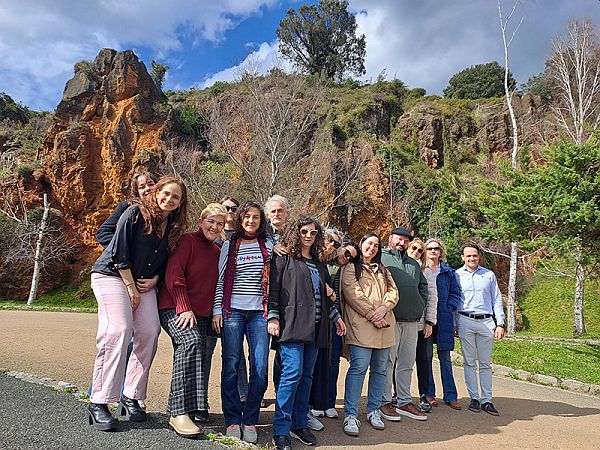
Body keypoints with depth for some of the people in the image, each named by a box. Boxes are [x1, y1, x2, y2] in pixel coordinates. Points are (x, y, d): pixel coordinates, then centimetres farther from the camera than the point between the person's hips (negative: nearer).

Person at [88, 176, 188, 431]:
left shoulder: (175, 226, 6)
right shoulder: (136, 213, -9)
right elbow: (120, 252, -13)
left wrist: (154, 279, -4)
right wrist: (131, 288, -12)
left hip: (144, 283, 6)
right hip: (112, 275, -5)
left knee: (150, 332, -9)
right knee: (119, 330, -20)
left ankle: (131, 398, 4)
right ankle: (98, 403, -10)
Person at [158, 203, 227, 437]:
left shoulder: (217, 251, 16)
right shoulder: (187, 240, -4)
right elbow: (174, 276, -11)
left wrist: (216, 313, 10)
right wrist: (185, 309, -15)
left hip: (202, 314, 7)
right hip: (174, 308, -7)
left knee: (197, 356, -2)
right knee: (191, 340, -28)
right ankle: (178, 413, -25)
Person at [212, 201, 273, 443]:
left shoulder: (268, 245, 10)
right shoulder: (229, 246, 8)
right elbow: (220, 280, 7)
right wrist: (217, 310, 1)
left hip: (259, 312, 1)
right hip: (232, 311, -1)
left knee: (260, 368, -4)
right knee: (231, 367, 0)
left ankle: (250, 420, 12)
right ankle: (232, 421, 15)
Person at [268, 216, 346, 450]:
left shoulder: (318, 264, 21)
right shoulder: (284, 260, 2)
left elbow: (326, 296, 27)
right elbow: (273, 289, -4)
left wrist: (336, 317, 22)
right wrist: (273, 317, -12)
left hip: (314, 327, 6)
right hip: (292, 325, -6)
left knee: (306, 375, 9)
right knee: (292, 373, -13)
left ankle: (299, 424, 21)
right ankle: (281, 430, -2)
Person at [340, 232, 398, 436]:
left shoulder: (382, 269, 23)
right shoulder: (350, 267, 4)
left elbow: (393, 291, 12)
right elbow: (353, 294, -8)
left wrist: (384, 308, -8)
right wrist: (372, 314, -13)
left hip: (384, 325, 6)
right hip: (361, 325, -6)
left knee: (380, 369, 9)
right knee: (359, 367, -12)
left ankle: (373, 411, 21)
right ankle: (351, 415, -4)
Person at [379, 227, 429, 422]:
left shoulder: (414, 264, 22)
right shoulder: (381, 258, -1)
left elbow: (423, 285, 26)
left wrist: (420, 306, 13)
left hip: (412, 320, 7)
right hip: (390, 319, -7)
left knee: (407, 362, 12)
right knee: (387, 361, 0)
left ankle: (404, 401, 23)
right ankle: (384, 401, 11)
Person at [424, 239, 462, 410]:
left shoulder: (448, 272, 10)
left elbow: (455, 292, 8)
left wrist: (449, 308, -4)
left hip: (443, 318, 1)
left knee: (445, 358, 7)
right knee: (426, 356, 5)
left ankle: (450, 396, 15)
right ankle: (429, 394, 15)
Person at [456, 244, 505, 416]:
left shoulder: (489, 275, 10)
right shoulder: (456, 275, 5)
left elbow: (497, 300, 11)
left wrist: (500, 324, 3)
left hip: (486, 322, 1)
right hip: (465, 321, -1)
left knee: (485, 363, 6)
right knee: (469, 362, 3)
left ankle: (487, 400, 12)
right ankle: (474, 398, 12)